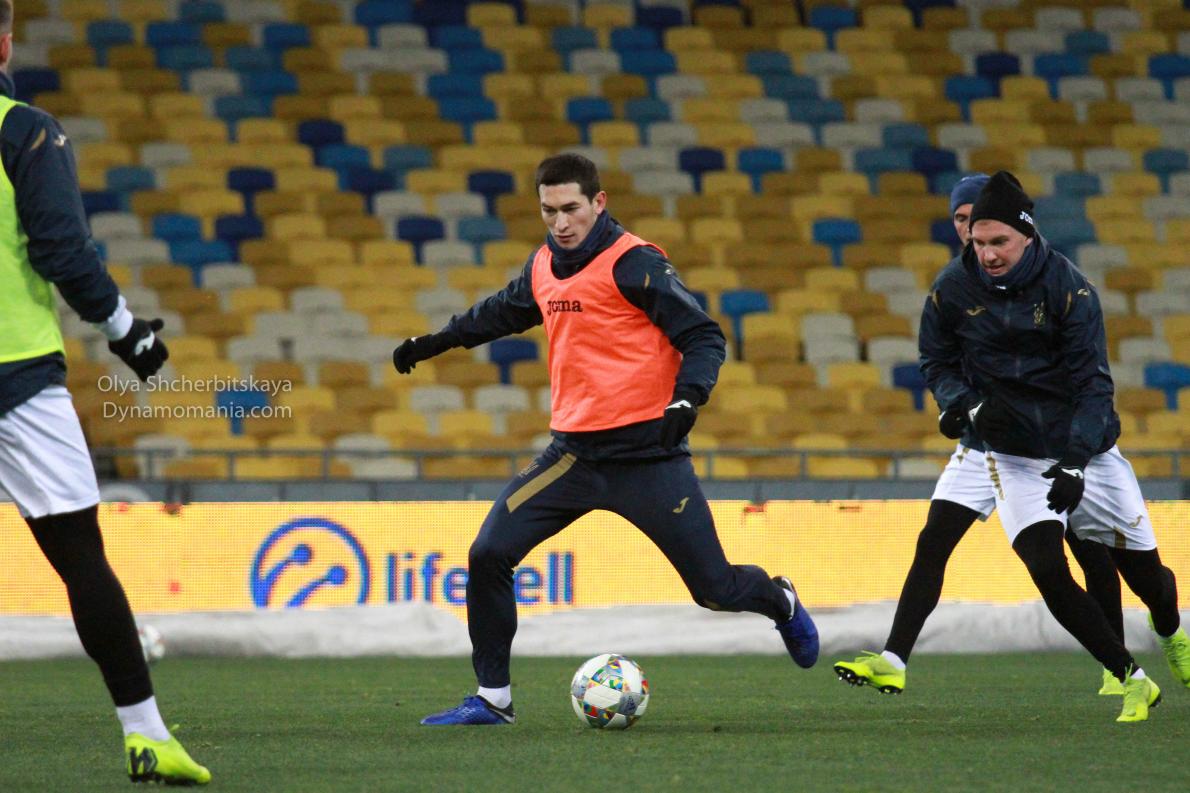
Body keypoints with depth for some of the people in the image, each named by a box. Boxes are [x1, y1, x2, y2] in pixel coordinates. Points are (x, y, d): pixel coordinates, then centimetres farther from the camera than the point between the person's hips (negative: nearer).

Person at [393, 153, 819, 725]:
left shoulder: (632, 263, -12)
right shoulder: (543, 266, 8)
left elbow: (704, 336, -12)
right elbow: (503, 312, 30)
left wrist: (686, 398, -27)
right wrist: (433, 343, 38)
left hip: (646, 452, -6)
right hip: (574, 452, 6)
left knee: (715, 588, -2)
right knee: (488, 555, -6)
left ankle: (781, 603, 34)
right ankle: (493, 699, 6)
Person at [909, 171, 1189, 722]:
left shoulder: (1068, 289, -16)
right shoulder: (952, 290, -9)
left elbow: (1093, 385, -16)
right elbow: (937, 362, 7)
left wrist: (1074, 463, -27)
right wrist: (959, 404, -14)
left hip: (1086, 450, -1)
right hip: (1013, 458, 1)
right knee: (1047, 571, -20)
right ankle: (1133, 682, -5)